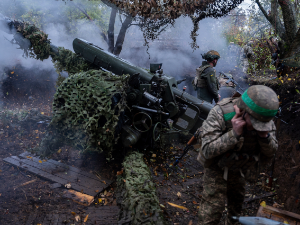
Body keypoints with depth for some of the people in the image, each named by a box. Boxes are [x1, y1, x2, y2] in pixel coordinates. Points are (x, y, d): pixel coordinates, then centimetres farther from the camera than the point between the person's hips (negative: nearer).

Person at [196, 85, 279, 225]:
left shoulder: (264, 118, -22)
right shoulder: (220, 113, -36)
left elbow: (271, 151, -11)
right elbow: (208, 150, -35)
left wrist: (264, 135, -33)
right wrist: (234, 133, -45)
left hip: (239, 166, 5)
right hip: (217, 165, -5)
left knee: (237, 199, 25)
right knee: (213, 207, -6)